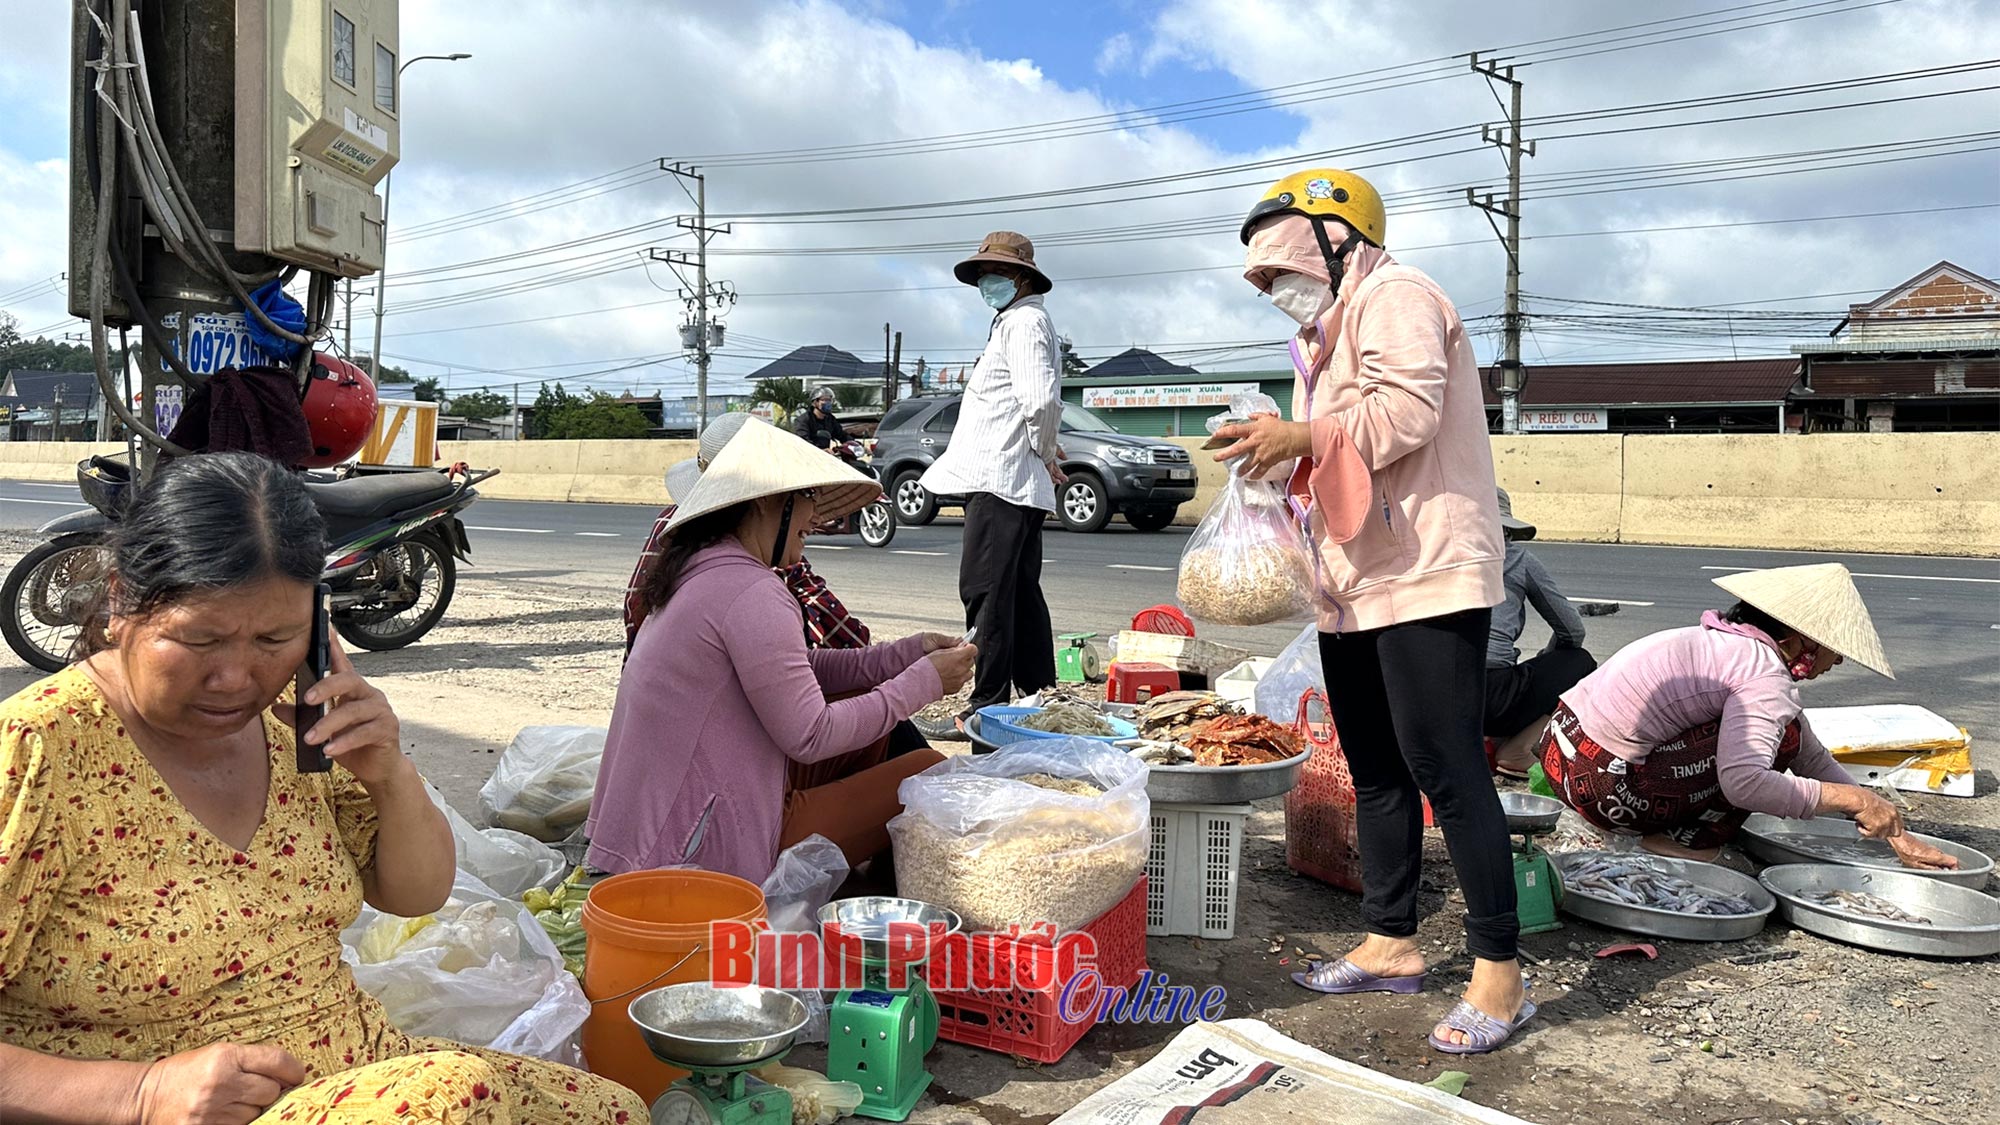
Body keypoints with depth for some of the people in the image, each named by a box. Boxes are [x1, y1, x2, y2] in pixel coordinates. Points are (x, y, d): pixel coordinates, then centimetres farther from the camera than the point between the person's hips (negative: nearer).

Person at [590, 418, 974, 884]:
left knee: (865, 718, 17)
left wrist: (907, 654, 6)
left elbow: (801, 669, 15)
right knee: (927, 771, -8)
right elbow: (809, 736, -20)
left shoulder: (698, 571, 10)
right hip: (712, 854, -10)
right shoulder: (750, 592, -21)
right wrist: (923, 682, -10)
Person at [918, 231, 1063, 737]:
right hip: (1013, 481, 11)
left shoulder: (1024, 322, -9)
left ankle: (987, 708, -10)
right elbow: (1040, 402, 32)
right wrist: (1046, 455, 21)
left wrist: (1045, 453, -9)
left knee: (986, 590, -11)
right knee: (1020, 593, 14)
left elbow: (1042, 400, -23)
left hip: (1000, 479, -11)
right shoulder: (1013, 322, 24)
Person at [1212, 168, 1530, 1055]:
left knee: (1446, 770, -10)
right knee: (1376, 772, 13)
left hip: (1425, 579, -10)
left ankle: (1499, 973, -2)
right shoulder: (1329, 334, 24)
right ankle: (1391, 943, 23)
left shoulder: (1394, 297, -6)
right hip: (1355, 587, 10)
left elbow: (1406, 413, -21)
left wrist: (1302, 437, -19)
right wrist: (1279, 455, 9)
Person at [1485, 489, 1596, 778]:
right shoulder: (1518, 559, 11)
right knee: (1581, 662, 21)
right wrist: (1543, 664, 38)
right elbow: (1572, 631, 18)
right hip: (1493, 695, -5)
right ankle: (1519, 750, 4)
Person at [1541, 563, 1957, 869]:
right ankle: (1686, 842, -2)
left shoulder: (1735, 644, 14)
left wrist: (1894, 833, 17)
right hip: (1605, 785, -9)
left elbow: (1814, 760, 18)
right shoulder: (1767, 675, -14)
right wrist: (1855, 799, -18)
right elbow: (1742, 781, -29)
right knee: (1781, 736, -6)